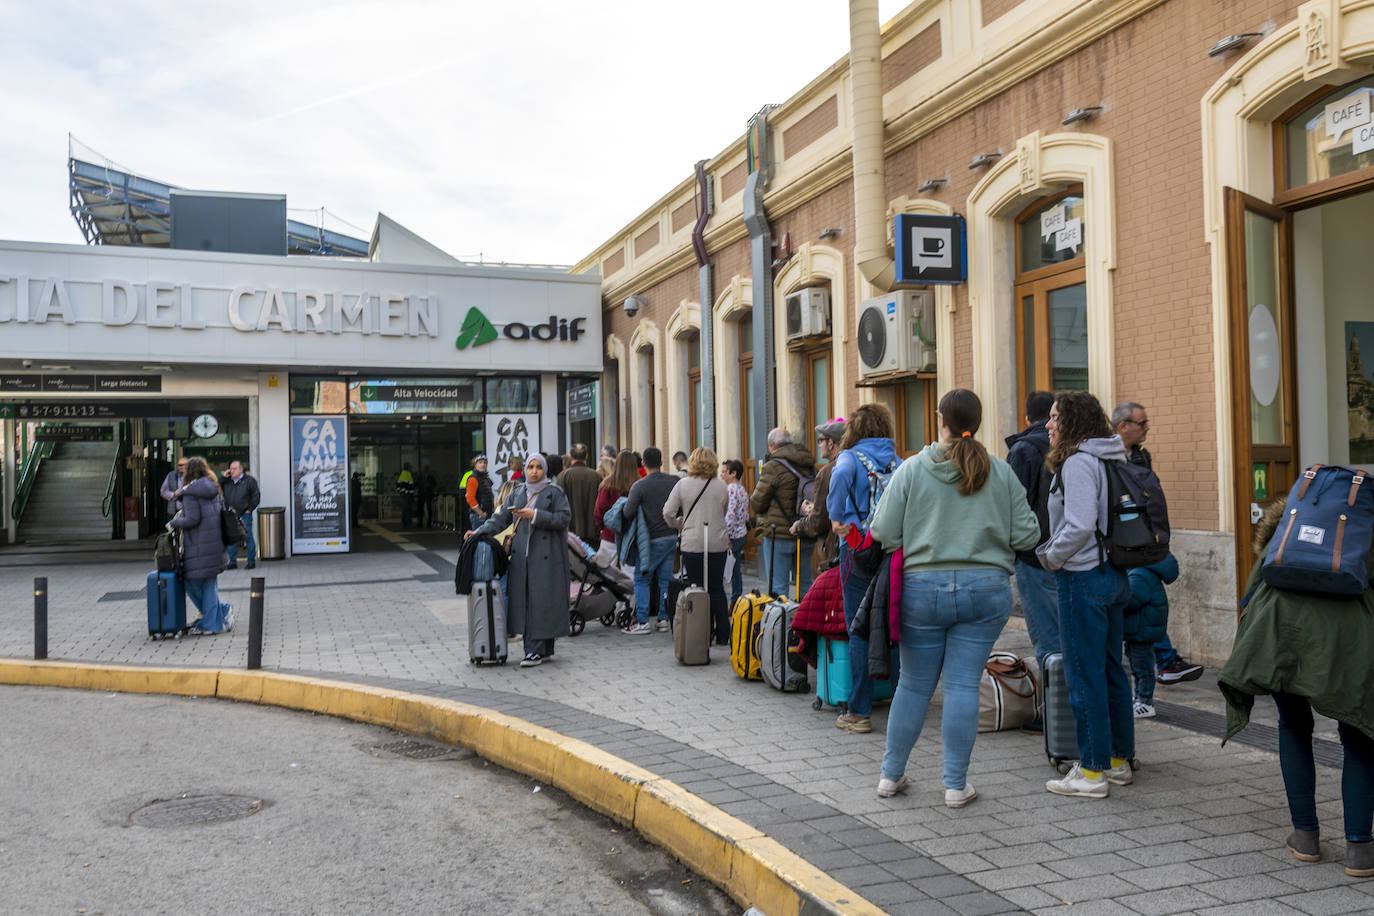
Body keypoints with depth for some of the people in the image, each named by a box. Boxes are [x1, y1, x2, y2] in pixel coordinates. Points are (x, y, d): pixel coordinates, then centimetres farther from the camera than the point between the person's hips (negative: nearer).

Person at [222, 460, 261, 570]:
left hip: (244, 515, -4)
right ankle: (232, 562, 15)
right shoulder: (227, 481, 12)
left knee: (248, 538, -2)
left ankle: (251, 562, 6)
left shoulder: (249, 480, 0)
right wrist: (223, 477, 2)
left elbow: (256, 496, 1)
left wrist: (250, 509, -3)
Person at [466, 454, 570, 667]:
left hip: (545, 555, -5)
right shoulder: (518, 493, 15)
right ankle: (544, 650, 8)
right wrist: (480, 532, 0)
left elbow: (563, 518, -10)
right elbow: (502, 516, 11)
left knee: (541, 600, -7)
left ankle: (536, 650, -5)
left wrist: (535, 515, -16)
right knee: (525, 600, 2)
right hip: (522, 554, 5)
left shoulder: (554, 493, 0)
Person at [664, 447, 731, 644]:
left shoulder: (683, 484, -3)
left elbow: (668, 513, -3)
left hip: (692, 544, -2)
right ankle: (722, 635, 13)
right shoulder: (721, 485, 3)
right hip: (718, 543, 2)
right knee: (717, 589, 11)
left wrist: (678, 524, 16)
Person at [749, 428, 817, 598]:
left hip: (779, 534, -6)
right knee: (805, 584, 14)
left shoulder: (773, 467, -12)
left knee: (778, 587, -1)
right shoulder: (809, 466, 8)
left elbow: (757, 504, -8)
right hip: (806, 534, 6)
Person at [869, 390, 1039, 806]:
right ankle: (956, 784, 10)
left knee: (913, 684, 12)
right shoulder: (1001, 472, 0)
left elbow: (883, 532, -5)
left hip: (922, 588, 0)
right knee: (963, 685, 5)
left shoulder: (911, 470, -4)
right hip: (986, 589, 0)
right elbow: (1026, 535, 1)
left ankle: (891, 774, 24)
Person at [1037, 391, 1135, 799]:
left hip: (1083, 578, -10)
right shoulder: (1109, 459, 12)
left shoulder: (1078, 462, -16)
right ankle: (1119, 760, 25)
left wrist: (1051, 556, -9)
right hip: (1113, 575, 10)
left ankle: (1092, 771, 5)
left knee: (1085, 676, -2)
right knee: (1111, 670, 16)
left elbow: (1080, 526, -24)